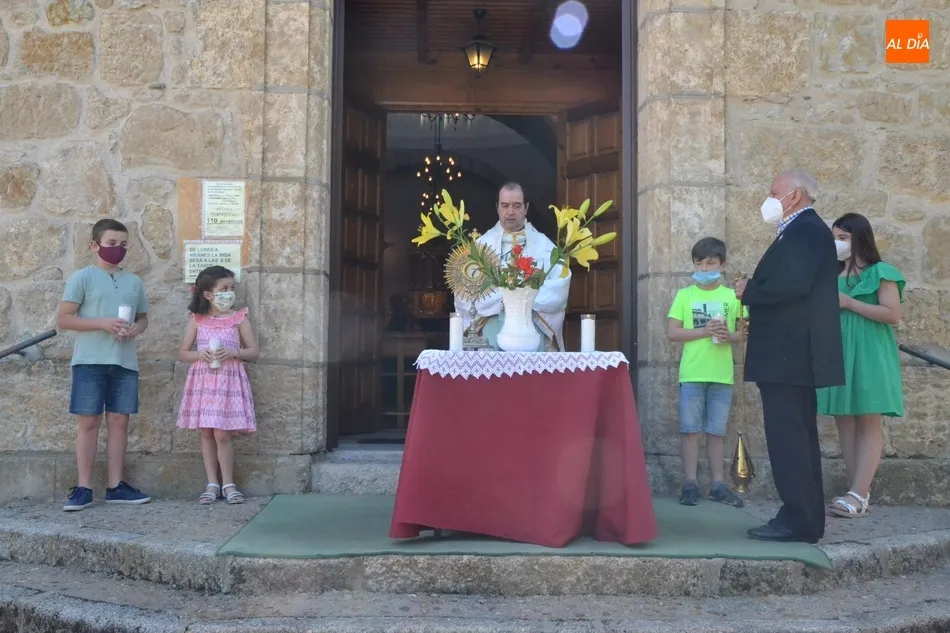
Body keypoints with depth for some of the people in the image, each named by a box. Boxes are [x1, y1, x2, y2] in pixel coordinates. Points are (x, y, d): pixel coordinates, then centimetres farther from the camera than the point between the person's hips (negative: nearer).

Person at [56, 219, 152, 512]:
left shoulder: (134, 281, 13)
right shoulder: (82, 277, -1)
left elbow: (143, 317, 20)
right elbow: (63, 319, -5)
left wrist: (137, 329, -3)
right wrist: (102, 323, -16)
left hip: (125, 362, 4)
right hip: (90, 361, -4)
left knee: (119, 421, 6)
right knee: (88, 422, -1)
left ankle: (116, 485, 13)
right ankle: (83, 487, 6)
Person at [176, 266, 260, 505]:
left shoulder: (239, 318, 2)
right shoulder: (196, 320, 5)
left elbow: (254, 351, 2)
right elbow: (182, 353, 7)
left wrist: (233, 353, -14)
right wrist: (199, 354, -12)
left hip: (228, 380, -2)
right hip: (202, 380, 2)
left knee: (222, 433, -5)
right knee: (206, 433, 5)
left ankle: (228, 484, 7)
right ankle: (212, 484, 15)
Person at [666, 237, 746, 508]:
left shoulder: (732, 296, 7)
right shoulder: (685, 295, 3)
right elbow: (672, 333, -4)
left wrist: (729, 336, -13)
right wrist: (705, 331, -15)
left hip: (722, 374, 2)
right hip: (691, 374, -1)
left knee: (717, 431, 8)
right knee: (690, 429, 0)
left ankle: (717, 484, 14)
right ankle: (690, 483, 6)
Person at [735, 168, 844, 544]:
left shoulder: (805, 230, -12)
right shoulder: (803, 230, 20)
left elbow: (792, 284, -24)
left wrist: (748, 292, -11)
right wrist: (755, 293, 8)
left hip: (789, 354, -11)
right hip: (795, 354, 11)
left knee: (787, 439, -8)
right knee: (798, 438, 13)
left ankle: (798, 521, -4)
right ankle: (805, 520, 20)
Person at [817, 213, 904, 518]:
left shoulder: (881, 272, -3)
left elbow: (893, 315, -12)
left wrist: (849, 303, -13)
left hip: (868, 355, -6)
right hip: (838, 354, 6)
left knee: (868, 423, -6)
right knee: (845, 423, 3)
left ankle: (857, 496, -11)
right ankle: (860, 494, 7)